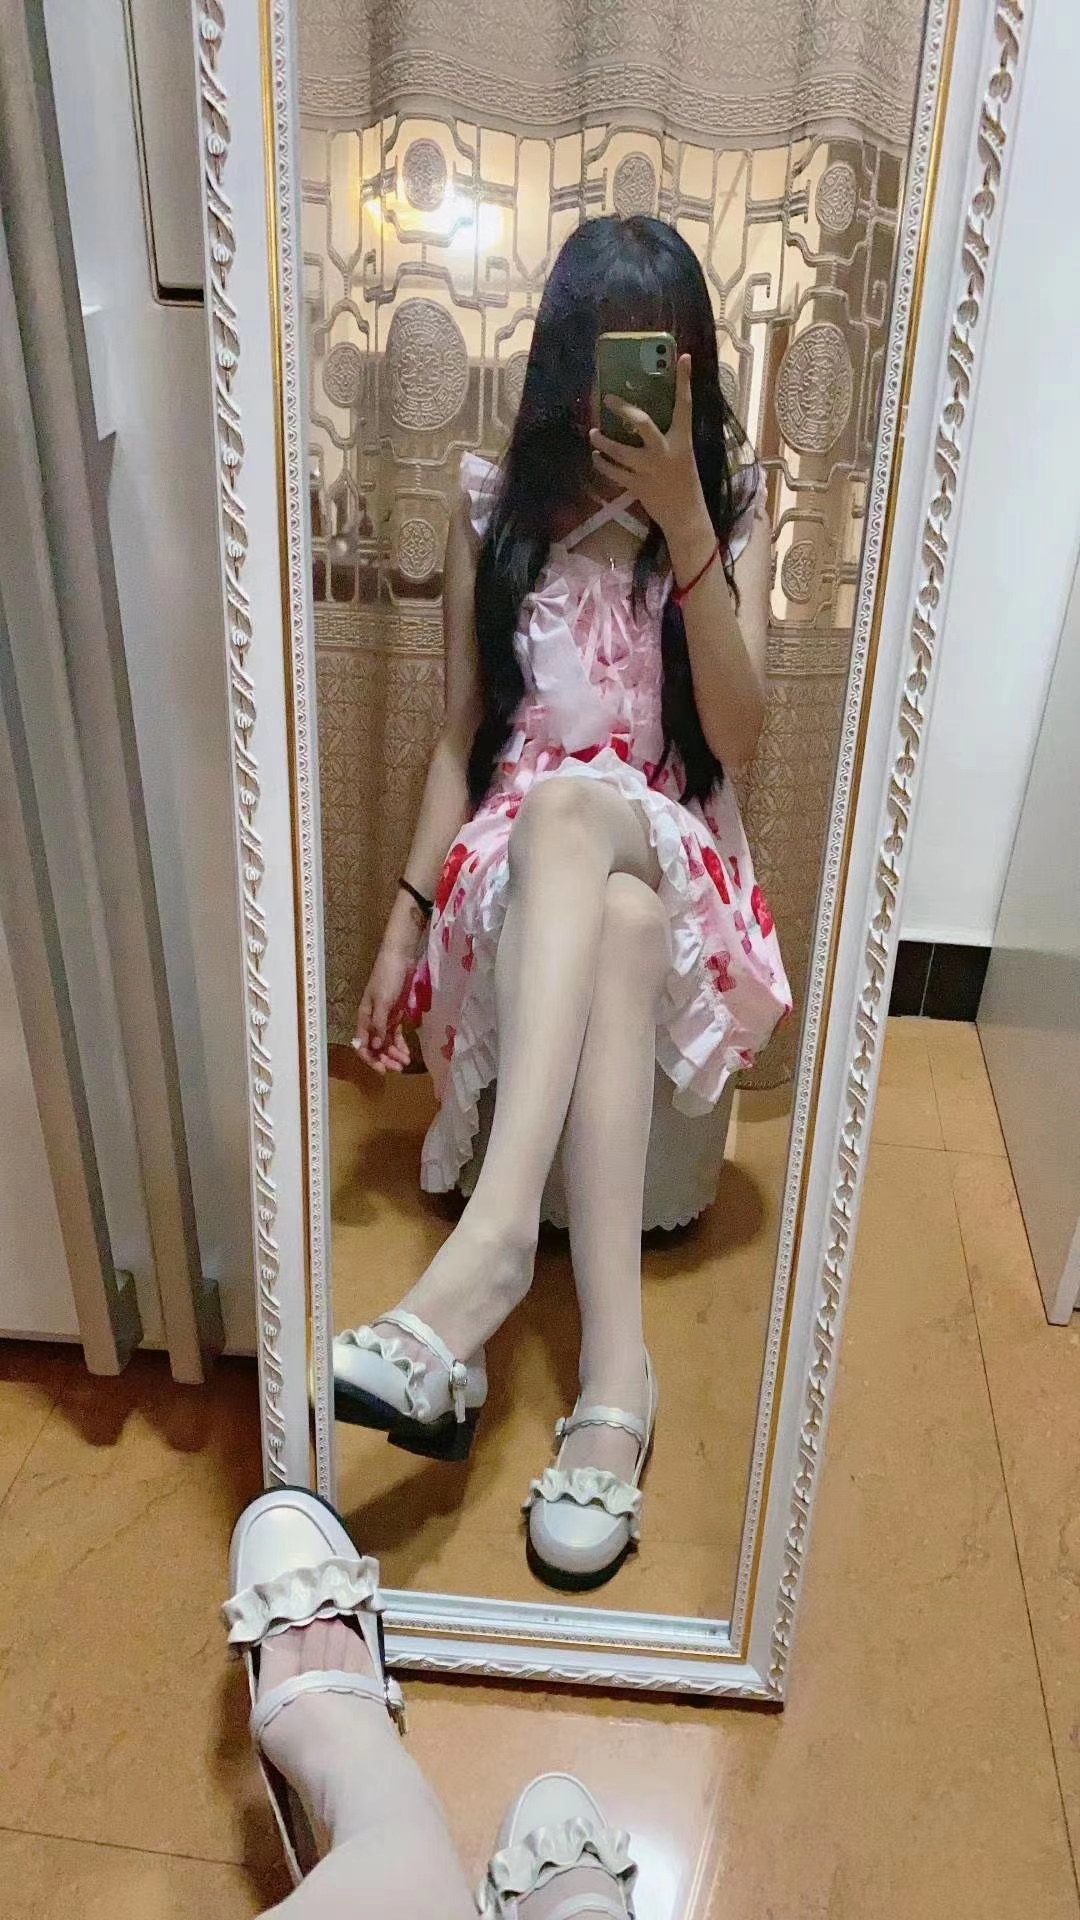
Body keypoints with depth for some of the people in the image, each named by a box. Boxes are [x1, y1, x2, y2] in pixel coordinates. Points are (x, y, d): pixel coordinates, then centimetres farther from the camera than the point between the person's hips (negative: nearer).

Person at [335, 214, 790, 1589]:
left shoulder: (730, 508, 6)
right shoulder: (497, 508, 7)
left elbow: (738, 737, -8)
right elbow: (459, 736, 6)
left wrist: (682, 522, -17)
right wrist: (404, 922, -3)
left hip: (668, 860, 0)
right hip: (518, 864, 1)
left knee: (577, 806, -38)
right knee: (617, 932, -38)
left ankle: (492, 1242, -49)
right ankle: (615, 1367, -43)